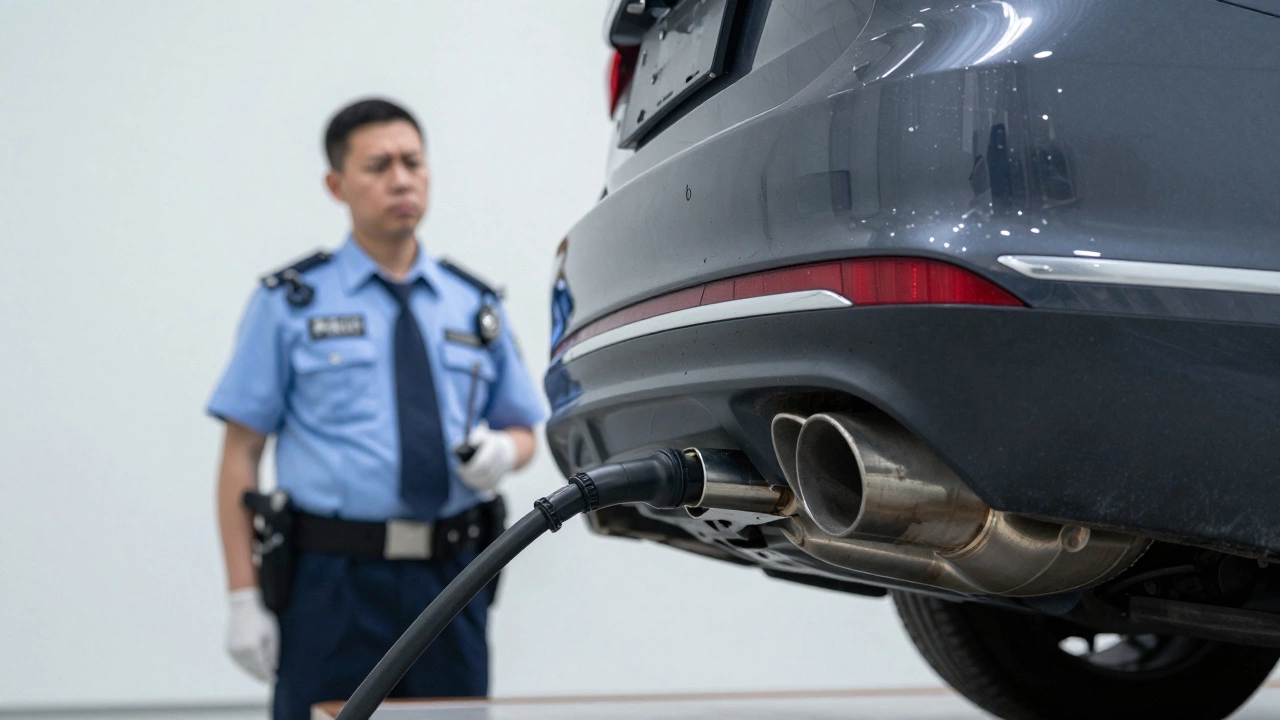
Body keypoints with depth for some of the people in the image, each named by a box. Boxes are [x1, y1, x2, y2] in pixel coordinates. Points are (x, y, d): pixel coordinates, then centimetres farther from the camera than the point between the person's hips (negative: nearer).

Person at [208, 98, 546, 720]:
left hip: (450, 579, 3)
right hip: (332, 581, -3)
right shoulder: (291, 303, 2)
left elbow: (522, 430, 19)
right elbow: (241, 454, 0)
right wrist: (243, 598, -8)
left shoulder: (475, 306, 13)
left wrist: (504, 450, -6)